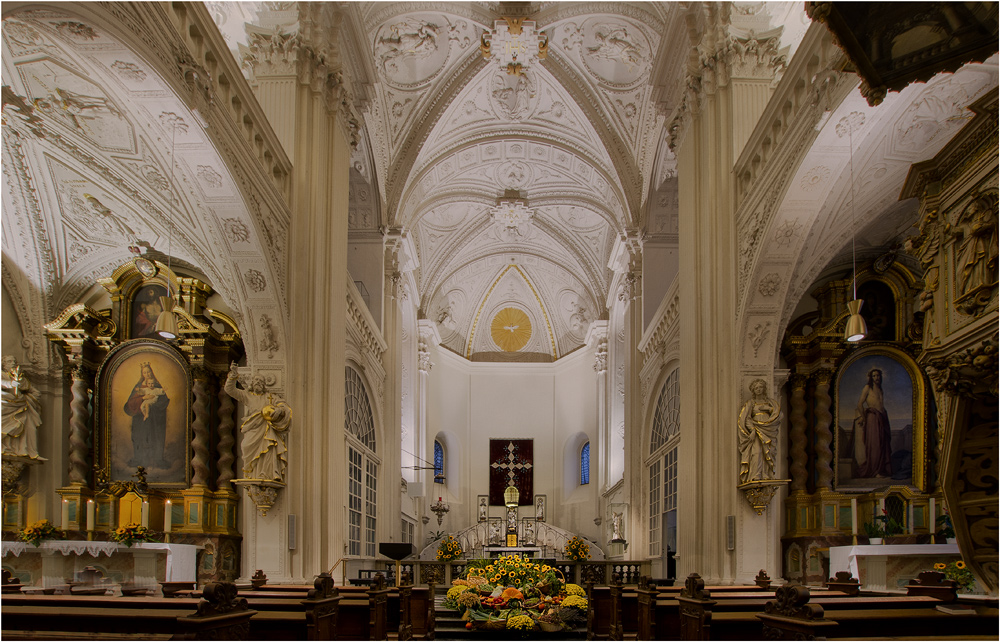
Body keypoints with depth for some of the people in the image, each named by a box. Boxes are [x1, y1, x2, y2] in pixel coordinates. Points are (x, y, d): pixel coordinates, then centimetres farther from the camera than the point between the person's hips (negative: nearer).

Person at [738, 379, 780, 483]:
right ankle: (755, 476, -27)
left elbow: (777, 411, 2)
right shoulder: (750, 403, 14)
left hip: (768, 432, 2)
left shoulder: (770, 402, 20)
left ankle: (766, 476, -16)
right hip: (755, 431, -2)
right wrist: (752, 429, -15)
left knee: (767, 453, -11)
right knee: (756, 451, -19)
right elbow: (746, 418, 0)